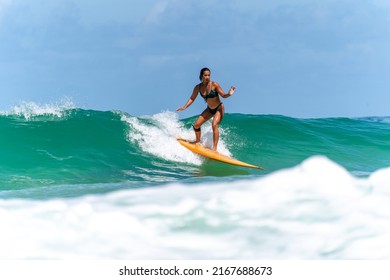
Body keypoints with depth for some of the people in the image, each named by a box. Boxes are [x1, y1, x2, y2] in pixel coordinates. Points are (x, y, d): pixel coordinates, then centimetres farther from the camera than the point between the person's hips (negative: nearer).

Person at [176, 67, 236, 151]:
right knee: (196, 125, 3)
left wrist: (229, 94, -39)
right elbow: (192, 98, 2)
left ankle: (214, 148, -25)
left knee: (214, 125, -26)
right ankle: (198, 142, 28)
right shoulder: (198, 87, -9)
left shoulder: (214, 85, -21)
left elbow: (223, 95, -18)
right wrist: (184, 107, -7)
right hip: (209, 109, 6)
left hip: (219, 108, -6)